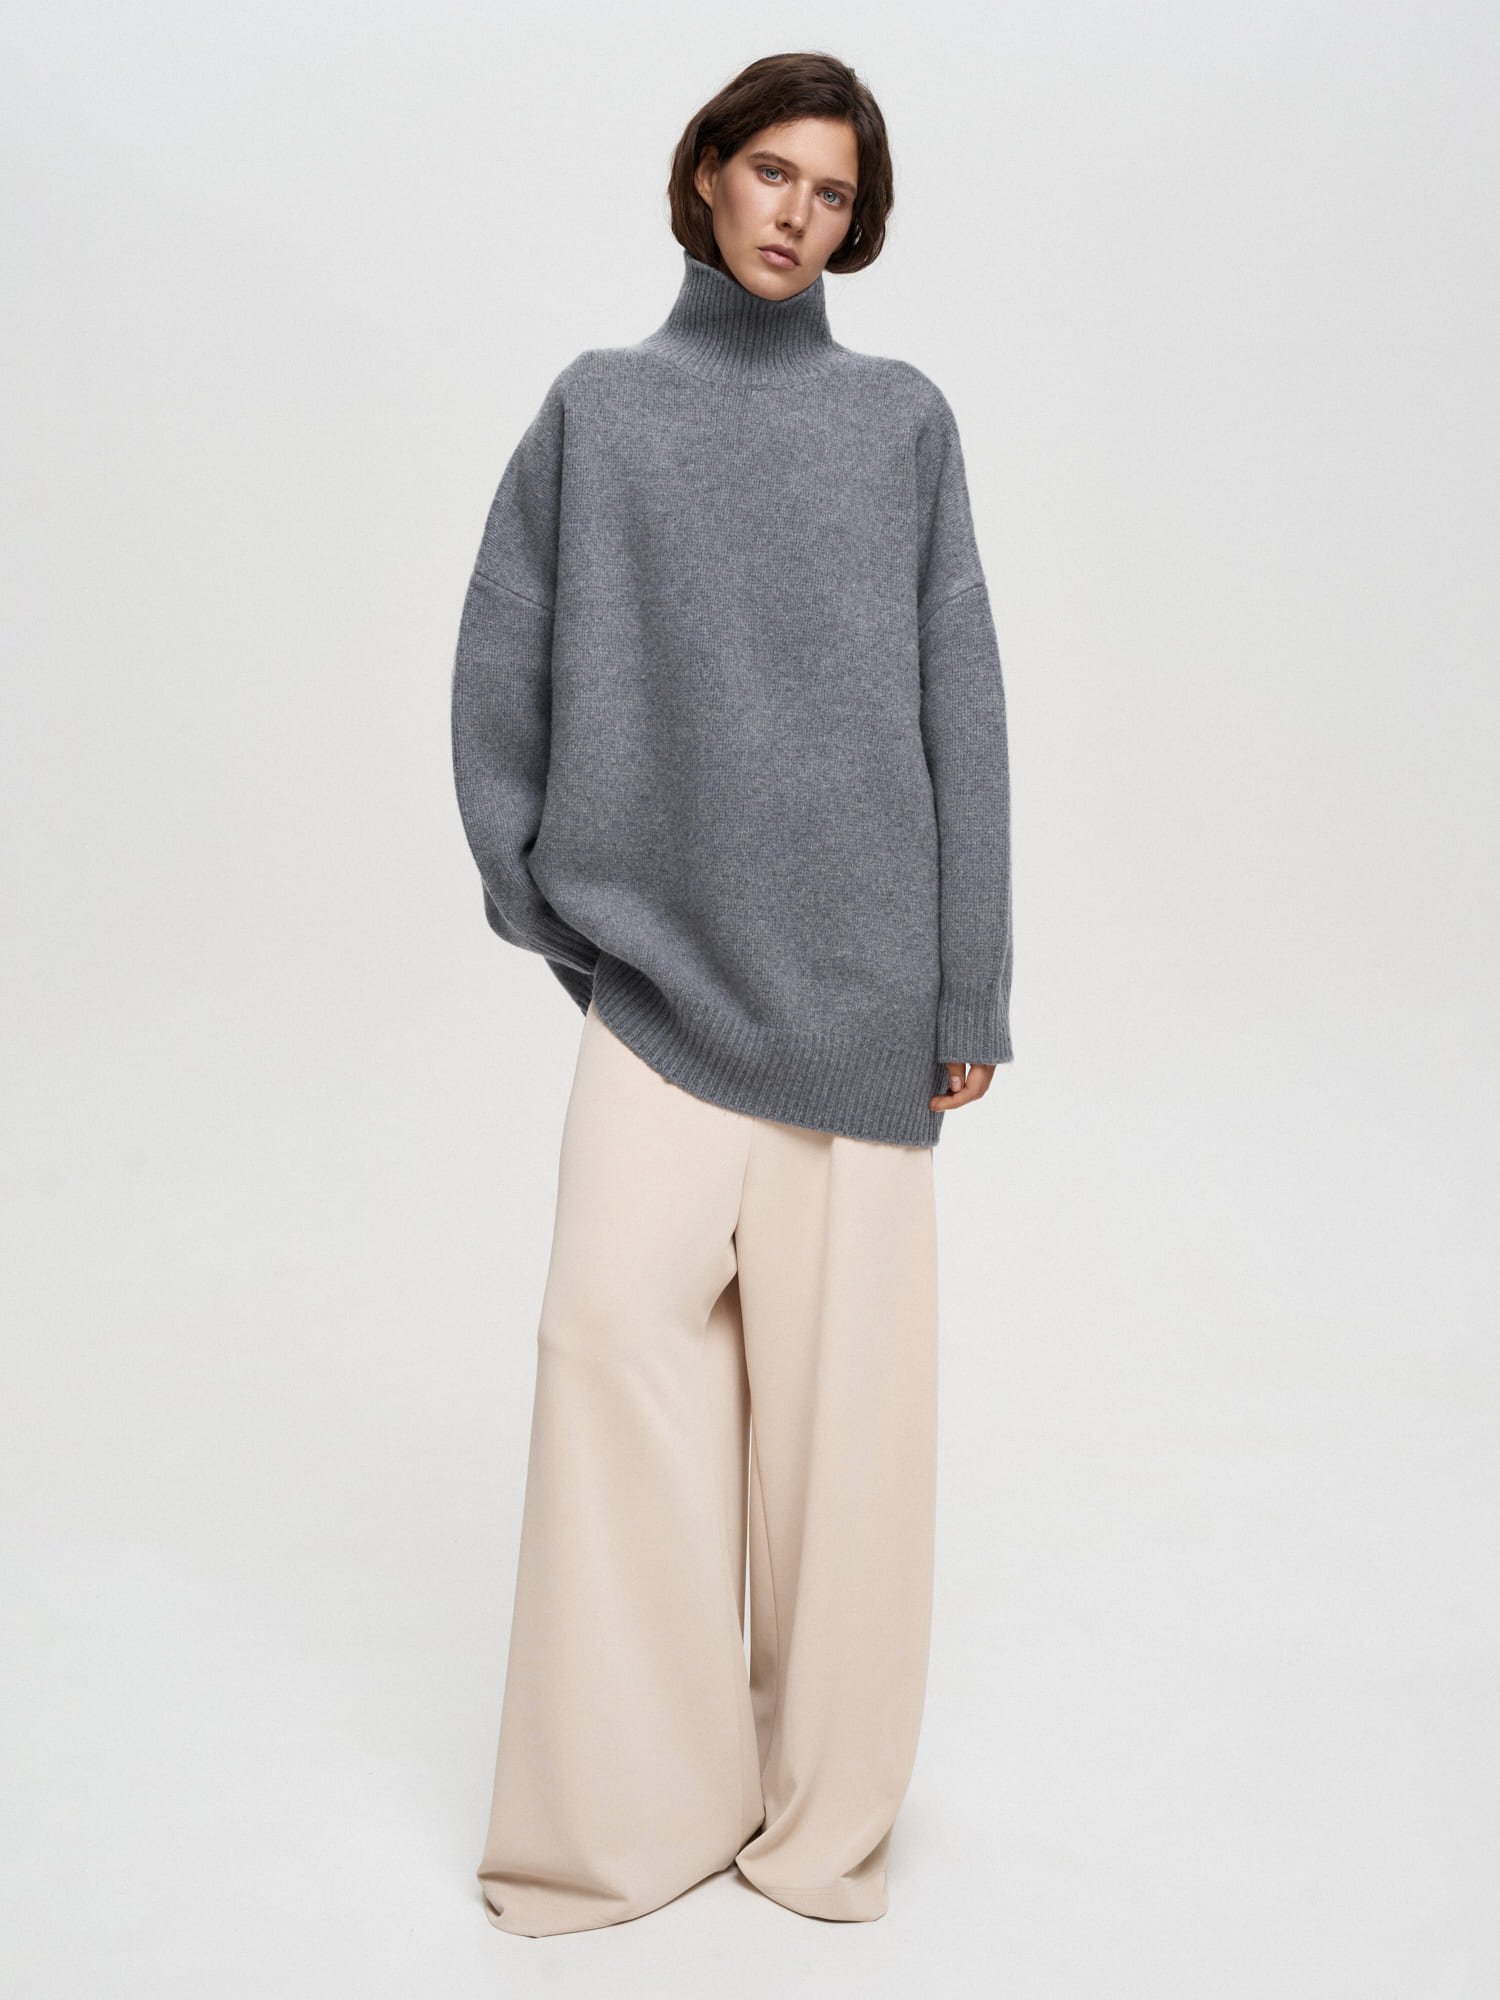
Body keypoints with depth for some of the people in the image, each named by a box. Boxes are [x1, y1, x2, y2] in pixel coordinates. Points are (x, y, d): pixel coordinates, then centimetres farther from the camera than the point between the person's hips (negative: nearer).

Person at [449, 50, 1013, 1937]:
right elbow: (500, 662, 9)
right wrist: (529, 893, 0)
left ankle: (824, 1793, 16)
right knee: (621, 1321, -8)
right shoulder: (597, 406, 10)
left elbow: (960, 703, 4)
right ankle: (629, 1798, 7)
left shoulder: (902, 418, 8)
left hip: (853, 967, 0)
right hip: (657, 960, 0)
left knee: (844, 1359, 1)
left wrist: (970, 988, 0)